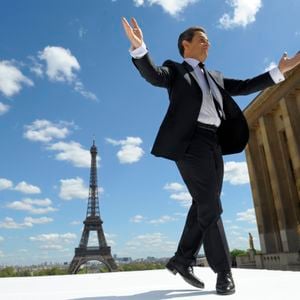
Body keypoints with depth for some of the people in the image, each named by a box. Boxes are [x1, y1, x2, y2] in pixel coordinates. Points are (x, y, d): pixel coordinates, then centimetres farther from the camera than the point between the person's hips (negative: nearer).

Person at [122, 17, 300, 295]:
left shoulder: (215, 77, 30)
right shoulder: (175, 69, 10)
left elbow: (244, 86, 26)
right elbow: (153, 75, -10)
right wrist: (138, 48, -29)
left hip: (213, 144, 7)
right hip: (190, 141, -7)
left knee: (203, 206, 4)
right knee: (210, 206, -10)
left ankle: (182, 260, 17)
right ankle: (224, 271, 0)